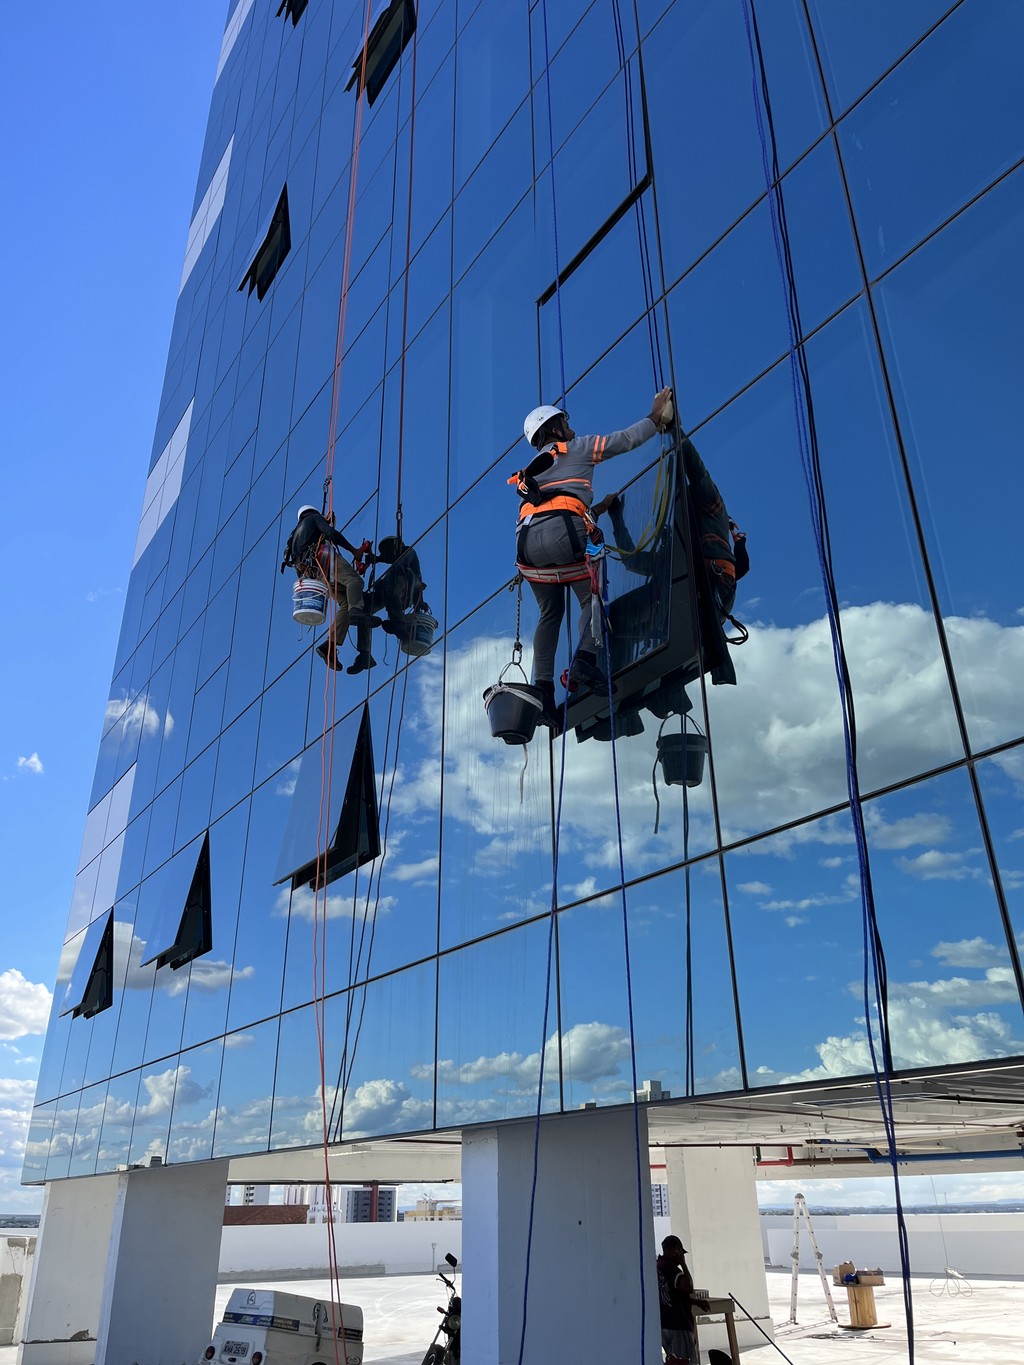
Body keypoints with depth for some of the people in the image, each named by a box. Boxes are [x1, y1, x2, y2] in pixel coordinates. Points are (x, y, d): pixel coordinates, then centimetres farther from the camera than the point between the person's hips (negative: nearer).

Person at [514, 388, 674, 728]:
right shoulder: (576, 448, 20)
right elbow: (625, 440, 20)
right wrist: (657, 418, 33)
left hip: (527, 538, 5)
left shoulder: (531, 470, 36)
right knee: (591, 600, 7)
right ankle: (584, 662, -18)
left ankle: (542, 688, 4)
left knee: (550, 613, 15)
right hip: (562, 531, -5)